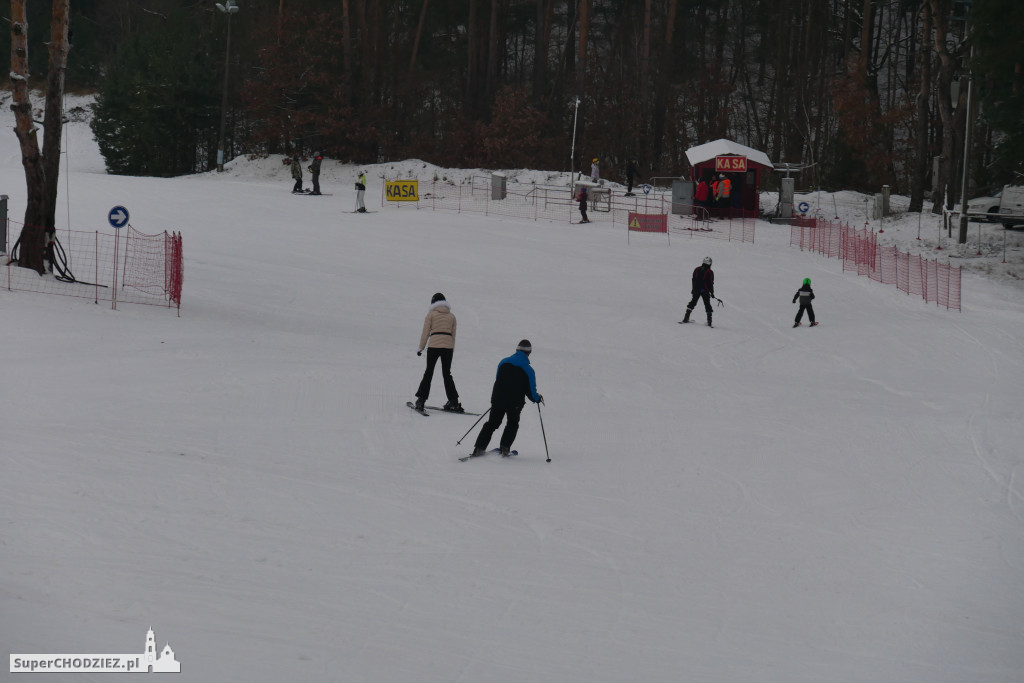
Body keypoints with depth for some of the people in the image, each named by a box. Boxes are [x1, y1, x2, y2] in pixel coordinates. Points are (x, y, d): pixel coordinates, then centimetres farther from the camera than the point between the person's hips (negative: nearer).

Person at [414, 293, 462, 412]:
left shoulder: (431, 314, 3)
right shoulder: (452, 316, 13)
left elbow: (425, 332, 2)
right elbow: (453, 334, 14)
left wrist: (421, 347, 8)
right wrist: (452, 350, 20)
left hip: (434, 345, -3)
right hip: (448, 346, 3)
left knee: (428, 372, 5)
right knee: (447, 373, 11)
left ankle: (421, 400, 2)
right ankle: (453, 402, 5)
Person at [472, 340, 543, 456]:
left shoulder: (503, 362, 3)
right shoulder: (528, 370, -8)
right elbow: (530, 391, -5)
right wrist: (537, 399, 15)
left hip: (498, 399, 3)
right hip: (515, 403, -3)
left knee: (492, 423, 13)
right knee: (512, 424, 19)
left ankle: (479, 448, 3)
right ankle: (505, 448, 6)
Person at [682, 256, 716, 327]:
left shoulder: (696, 269, 2)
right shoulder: (710, 272, -11)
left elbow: (693, 280, 9)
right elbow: (711, 283, -9)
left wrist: (693, 289, 19)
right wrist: (712, 292, 0)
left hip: (696, 290, 4)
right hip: (705, 291, -4)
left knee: (693, 302, 17)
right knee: (707, 305, 4)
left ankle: (686, 318, 15)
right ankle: (709, 322, 0)